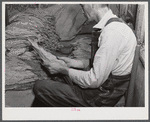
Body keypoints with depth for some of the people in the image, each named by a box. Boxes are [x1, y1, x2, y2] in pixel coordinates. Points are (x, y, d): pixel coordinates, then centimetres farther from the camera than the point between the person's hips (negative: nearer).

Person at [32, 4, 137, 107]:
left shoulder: (112, 32, -27)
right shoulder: (114, 24, 6)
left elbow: (94, 81, -25)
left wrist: (62, 69, -13)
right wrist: (76, 62, 8)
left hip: (101, 98, -10)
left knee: (39, 87, -9)